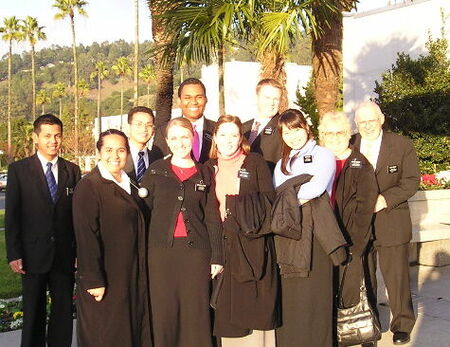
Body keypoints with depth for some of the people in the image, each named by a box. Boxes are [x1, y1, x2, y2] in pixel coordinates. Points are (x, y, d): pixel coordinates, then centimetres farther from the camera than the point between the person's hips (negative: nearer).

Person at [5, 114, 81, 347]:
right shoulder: (18, 170, -1)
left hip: (65, 255, 2)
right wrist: (13, 254, -7)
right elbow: (12, 215, -2)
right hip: (33, 255, -2)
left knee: (64, 312, 9)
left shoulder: (72, 171, 6)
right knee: (33, 313, 8)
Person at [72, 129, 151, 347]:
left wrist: (140, 275, 12)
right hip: (104, 281, -7)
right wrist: (93, 280, -22)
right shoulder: (89, 186, -12)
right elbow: (86, 237, -18)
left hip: (132, 278, 8)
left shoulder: (129, 187, 12)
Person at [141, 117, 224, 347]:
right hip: (162, 250, 0)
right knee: (164, 313, 4)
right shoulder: (156, 171, 7)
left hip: (196, 250, 0)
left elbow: (212, 217, 7)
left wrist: (217, 257, 2)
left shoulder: (204, 174, 9)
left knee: (196, 313, 2)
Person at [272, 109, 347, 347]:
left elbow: (317, 187, -12)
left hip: (314, 232, -5)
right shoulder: (281, 164, 23)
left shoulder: (322, 155, 5)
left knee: (313, 293, -6)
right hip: (287, 234, 5)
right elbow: (277, 198, 14)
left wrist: (289, 199, -4)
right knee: (289, 297, 3)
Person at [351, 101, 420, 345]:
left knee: (396, 275, 5)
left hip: (391, 222, -2)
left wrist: (386, 199, -17)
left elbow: (411, 181, -5)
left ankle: (402, 324, 22)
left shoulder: (402, 145, -1)